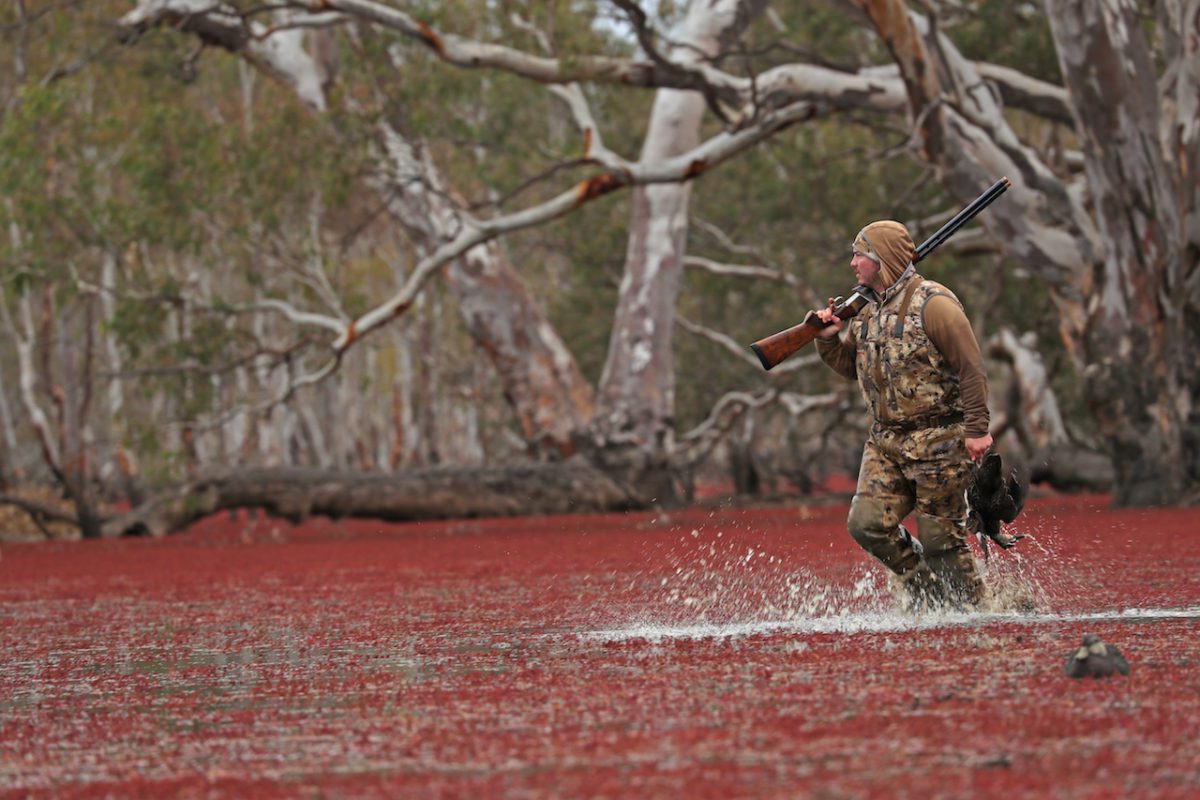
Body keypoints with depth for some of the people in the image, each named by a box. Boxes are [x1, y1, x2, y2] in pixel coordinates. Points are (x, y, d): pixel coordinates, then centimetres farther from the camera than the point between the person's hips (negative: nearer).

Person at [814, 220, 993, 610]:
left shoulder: (932, 304, -13)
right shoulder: (866, 313, 11)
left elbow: (971, 368, -15)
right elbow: (850, 365, 24)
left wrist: (977, 428, -19)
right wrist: (829, 339, 3)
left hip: (939, 443, -7)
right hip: (886, 441, 7)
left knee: (939, 537, -4)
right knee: (867, 524, -3)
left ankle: (967, 609, 12)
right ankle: (926, 587, 16)